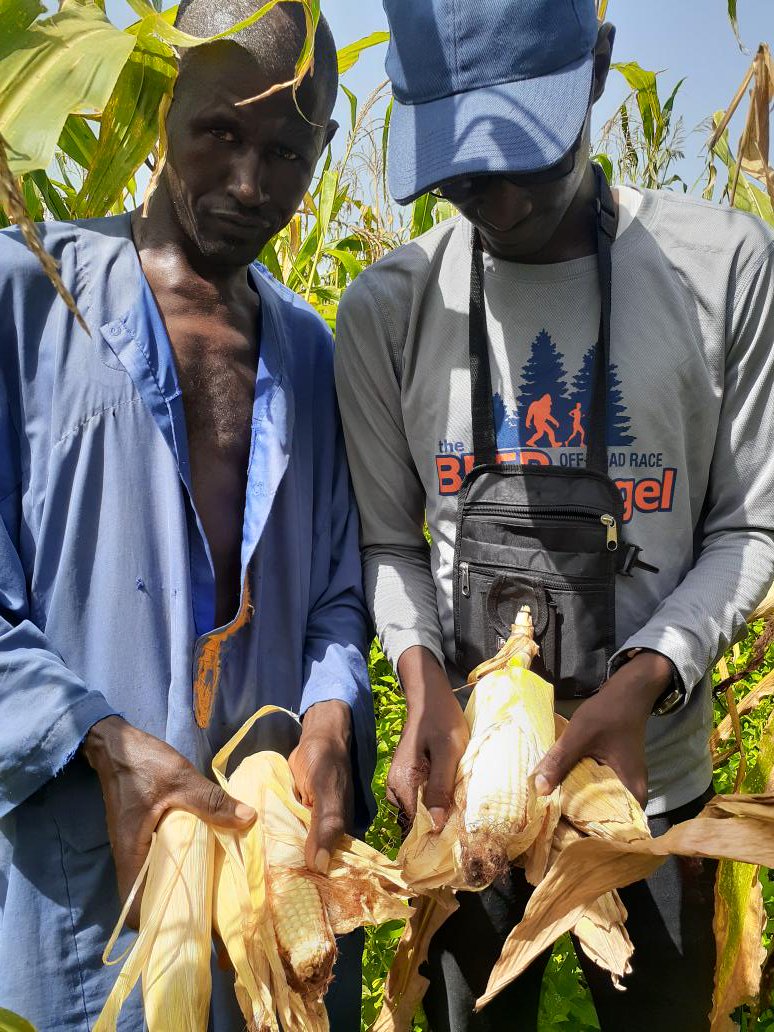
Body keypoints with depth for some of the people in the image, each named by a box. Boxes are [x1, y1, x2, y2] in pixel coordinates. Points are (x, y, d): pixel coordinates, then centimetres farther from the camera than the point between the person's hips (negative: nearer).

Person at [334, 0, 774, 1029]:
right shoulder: (388, 306, -6)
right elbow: (387, 538, -1)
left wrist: (640, 681, -19)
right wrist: (423, 675, -19)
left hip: (652, 770, 0)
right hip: (466, 770, 1)